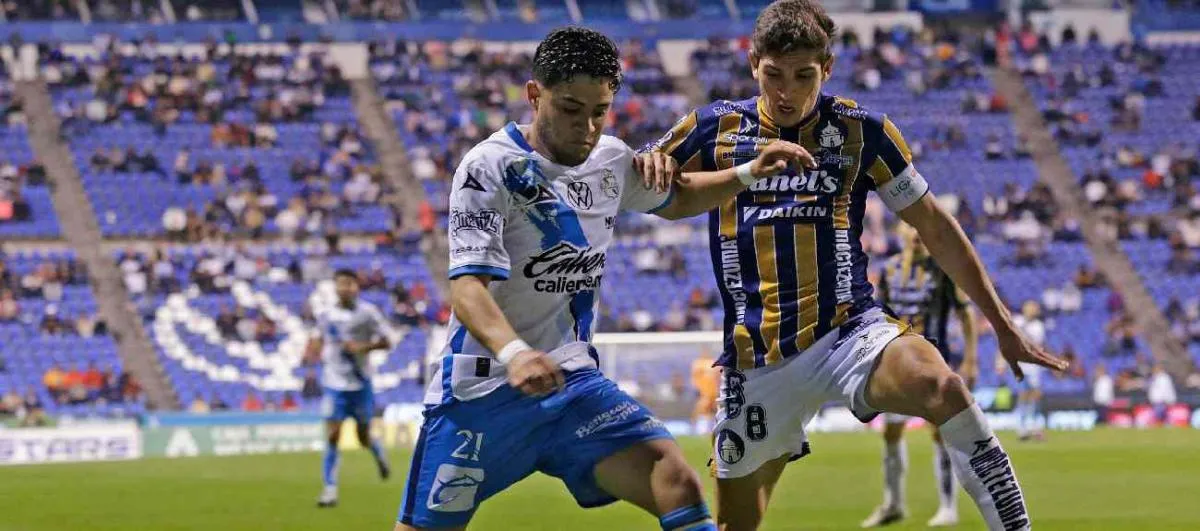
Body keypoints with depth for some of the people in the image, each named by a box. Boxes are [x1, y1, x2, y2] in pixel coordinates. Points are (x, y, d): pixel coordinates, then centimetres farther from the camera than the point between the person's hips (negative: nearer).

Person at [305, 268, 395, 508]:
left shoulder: (367, 313, -7)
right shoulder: (326, 316, 3)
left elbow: (386, 341, -4)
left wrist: (363, 347, -20)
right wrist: (315, 350, -1)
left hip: (360, 383, -2)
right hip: (334, 384, 2)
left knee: (364, 436, 8)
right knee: (332, 436, -9)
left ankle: (379, 455, 44)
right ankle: (330, 490, -7)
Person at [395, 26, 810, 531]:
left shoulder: (611, 160, 7)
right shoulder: (489, 168, -15)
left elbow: (675, 199, 30)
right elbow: (467, 287, -26)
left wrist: (749, 174, 14)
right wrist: (513, 353, -44)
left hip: (572, 380, 5)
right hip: (482, 390, -5)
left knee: (676, 483, -15)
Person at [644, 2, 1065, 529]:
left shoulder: (861, 130, 3)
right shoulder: (714, 128, 4)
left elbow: (935, 229, 9)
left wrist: (1002, 324, 8)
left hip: (849, 330, -2)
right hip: (757, 361, 2)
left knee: (944, 389, -33)